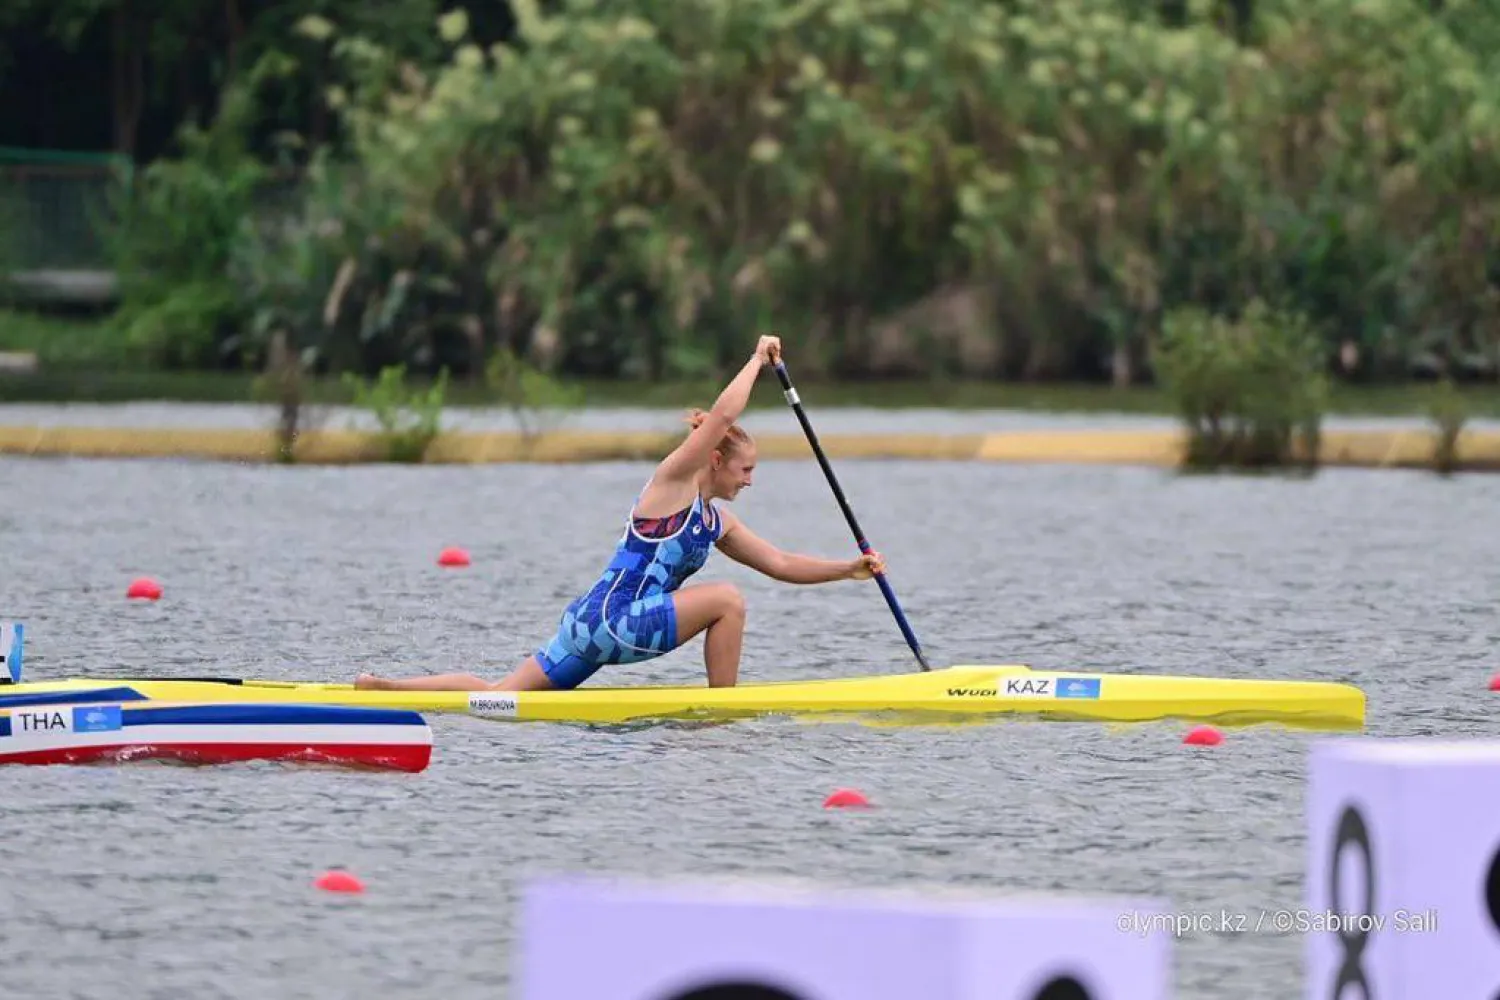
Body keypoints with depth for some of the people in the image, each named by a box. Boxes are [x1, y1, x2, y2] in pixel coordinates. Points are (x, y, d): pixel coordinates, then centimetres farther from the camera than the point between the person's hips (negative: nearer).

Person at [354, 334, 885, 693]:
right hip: (608, 619, -9)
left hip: (594, 627, 9)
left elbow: (781, 564, 21)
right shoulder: (673, 480, -5)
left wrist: (848, 568, 11)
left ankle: (381, 687, 6)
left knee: (497, 694, 6)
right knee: (726, 599, -12)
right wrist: (758, 360, -7)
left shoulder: (716, 522, 19)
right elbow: (721, 414, -17)